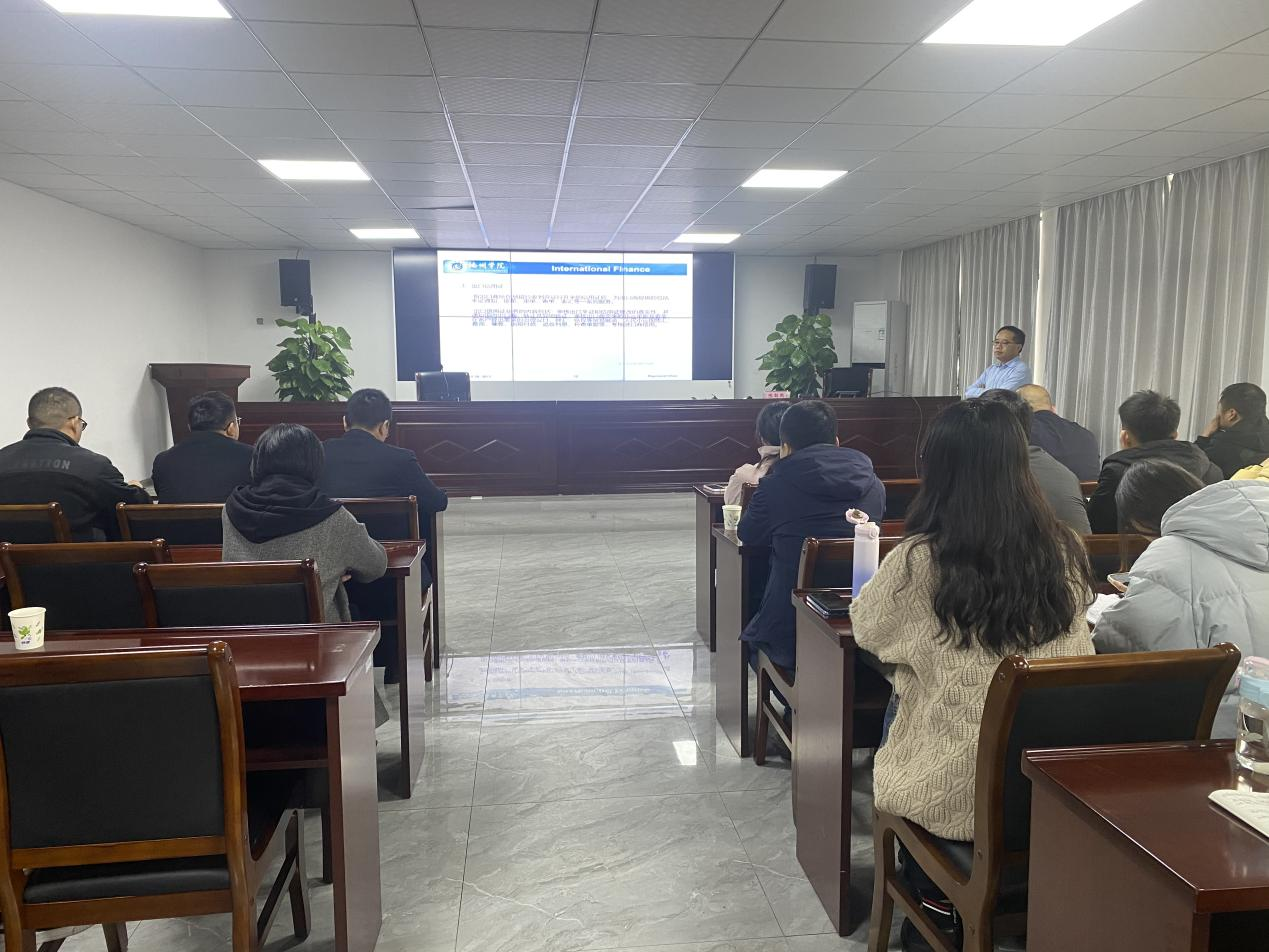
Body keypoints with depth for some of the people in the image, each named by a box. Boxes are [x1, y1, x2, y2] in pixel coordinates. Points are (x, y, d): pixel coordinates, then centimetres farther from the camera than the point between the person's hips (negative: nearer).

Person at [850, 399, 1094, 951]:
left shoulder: (919, 559, -17)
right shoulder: (1066, 552, -5)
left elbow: (866, 628, 3)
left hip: (954, 790, -4)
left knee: (896, 712, 26)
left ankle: (935, 904, 38)